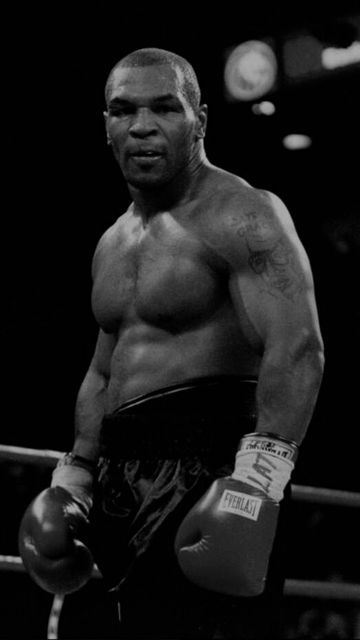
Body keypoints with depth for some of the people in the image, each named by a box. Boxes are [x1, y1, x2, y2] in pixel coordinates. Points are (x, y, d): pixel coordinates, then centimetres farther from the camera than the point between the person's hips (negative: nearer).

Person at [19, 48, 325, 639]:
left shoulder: (240, 216, -8)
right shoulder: (113, 244, 20)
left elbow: (297, 347, -19)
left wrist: (257, 475, -29)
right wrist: (73, 477, 21)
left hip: (208, 476, -8)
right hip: (132, 481, 8)